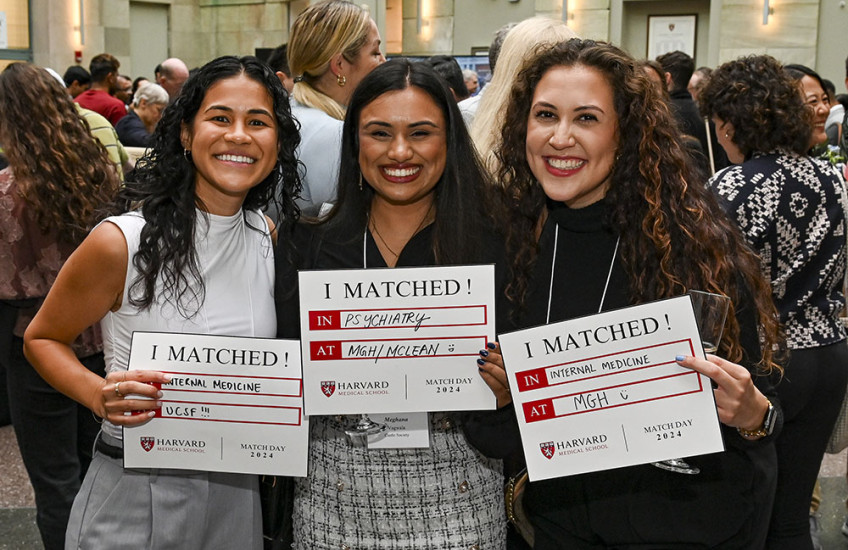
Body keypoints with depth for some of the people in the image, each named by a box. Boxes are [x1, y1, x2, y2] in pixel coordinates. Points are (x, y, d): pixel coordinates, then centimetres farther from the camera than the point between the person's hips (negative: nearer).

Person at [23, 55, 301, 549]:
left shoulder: (271, 238, -1)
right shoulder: (122, 241, -16)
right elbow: (41, 339, -4)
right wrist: (101, 395, -22)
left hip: (236, 494, 5)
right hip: (134, 495, -4)